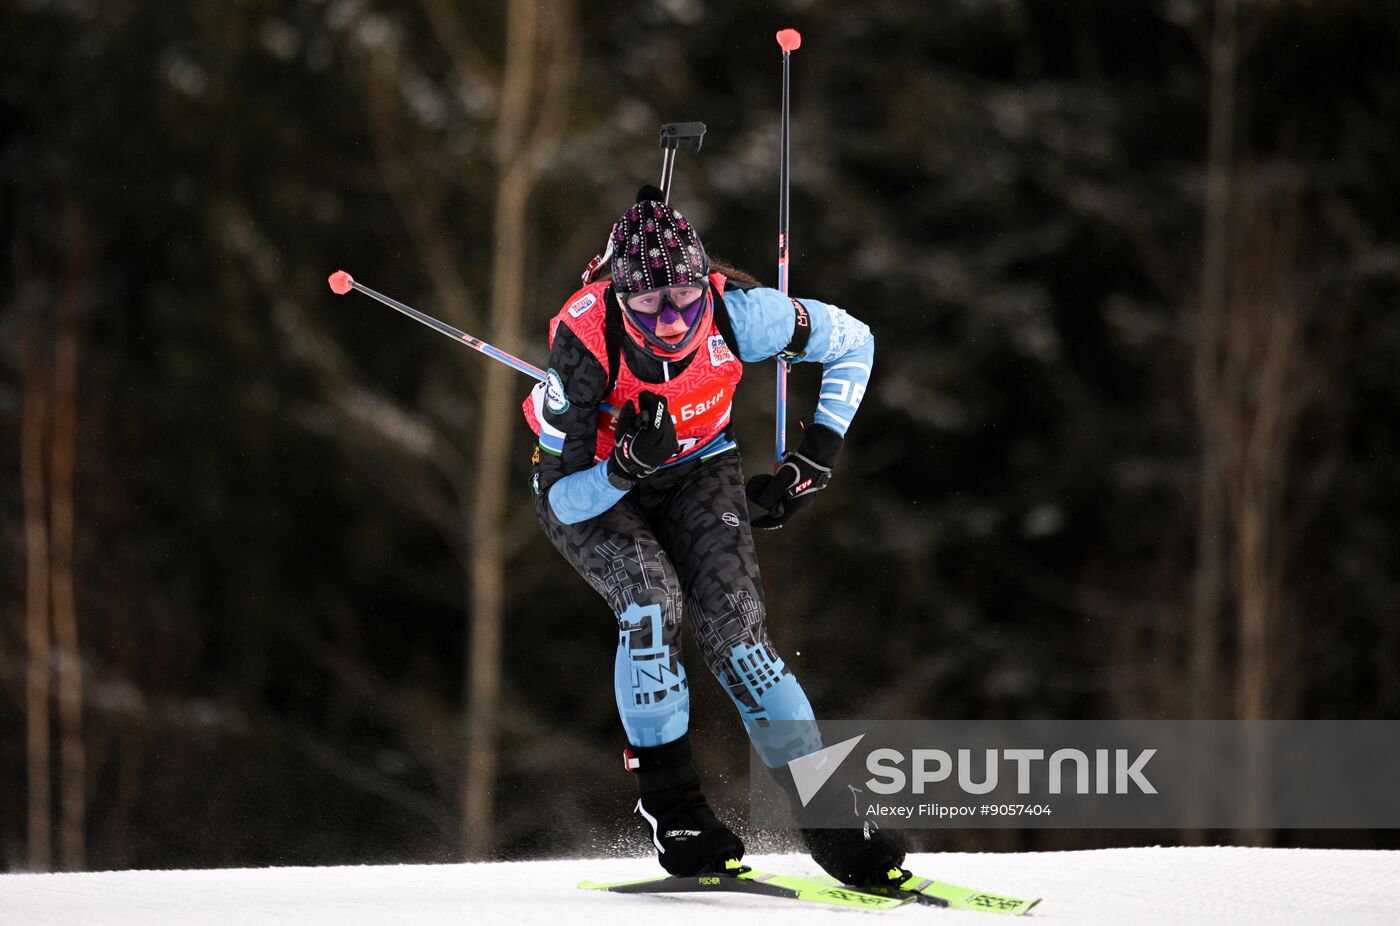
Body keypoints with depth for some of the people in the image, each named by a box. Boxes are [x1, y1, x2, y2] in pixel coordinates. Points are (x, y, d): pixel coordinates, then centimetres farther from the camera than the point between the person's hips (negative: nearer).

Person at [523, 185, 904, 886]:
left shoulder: (737, 314, -29)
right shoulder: (584, 345, -35)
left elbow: (852, 343, -10)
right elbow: (566, 497, -27)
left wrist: (815, 460, -13)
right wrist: (627, 466, -46)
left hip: (696, 470, 2)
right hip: (588, 489, -2)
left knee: (732, 628, -18)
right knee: (652, 598, -29)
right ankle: (669, 804, -14)